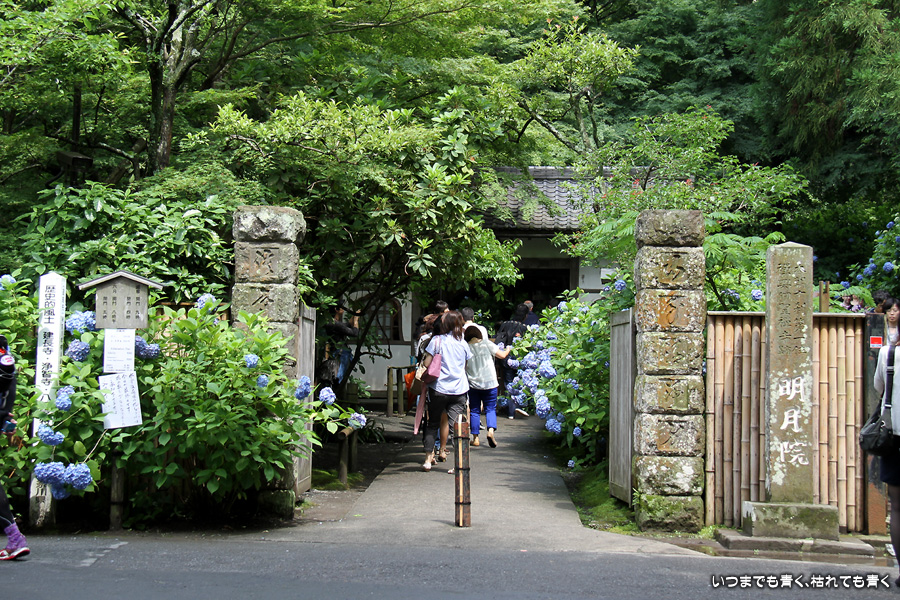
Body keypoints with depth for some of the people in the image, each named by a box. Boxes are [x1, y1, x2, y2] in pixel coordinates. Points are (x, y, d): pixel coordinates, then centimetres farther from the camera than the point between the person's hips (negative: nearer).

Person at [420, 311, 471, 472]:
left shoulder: (437, 340, -6)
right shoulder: (463, 343, 6)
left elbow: (426, 363, -7)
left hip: (439, 388, -2)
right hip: (460, 390, 2)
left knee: (433, 423, 11)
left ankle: (428, 459, 12)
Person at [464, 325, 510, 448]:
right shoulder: (486, 344, -4)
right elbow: (502, 355, 0)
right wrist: (508, 349, 20)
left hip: (473, 384, 0)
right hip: (490, 383, 0)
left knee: (475, 411, 9)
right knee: (490, 409, 7)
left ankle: (475, 438, 7)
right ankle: (491, 430, -17)